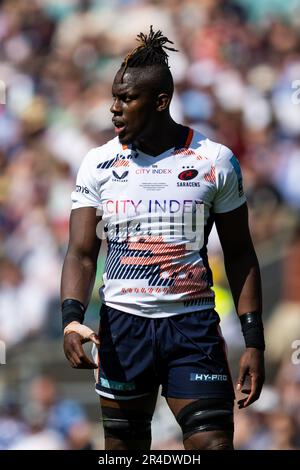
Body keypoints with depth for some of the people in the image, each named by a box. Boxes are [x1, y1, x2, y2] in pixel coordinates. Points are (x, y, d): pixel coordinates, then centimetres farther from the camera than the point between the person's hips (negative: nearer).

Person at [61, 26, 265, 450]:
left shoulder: (215, 161, 0)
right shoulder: (98, 165, 2)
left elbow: (239, 255, 5)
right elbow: (81, 253, -2)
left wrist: (254, 340, -1)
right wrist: (72, 318, -21)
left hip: (193, 325, -1)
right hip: (123, 325, 1)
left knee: (213, 444, -13)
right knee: (124, 449, 6)